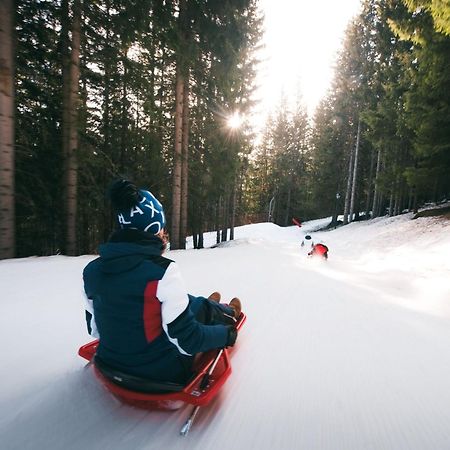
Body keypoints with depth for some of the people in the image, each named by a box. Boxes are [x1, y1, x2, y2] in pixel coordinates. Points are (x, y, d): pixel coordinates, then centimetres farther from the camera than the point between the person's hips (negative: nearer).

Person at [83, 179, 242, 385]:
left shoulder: (91, 270, -10)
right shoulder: (163, 272, -29)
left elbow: (94, 329, 4)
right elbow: (187, 341, -23)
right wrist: (226, 333, -4)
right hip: (163, 373, -5)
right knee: (202, 306, 16)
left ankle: (213, 308, 53)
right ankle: (230, 314, 50)